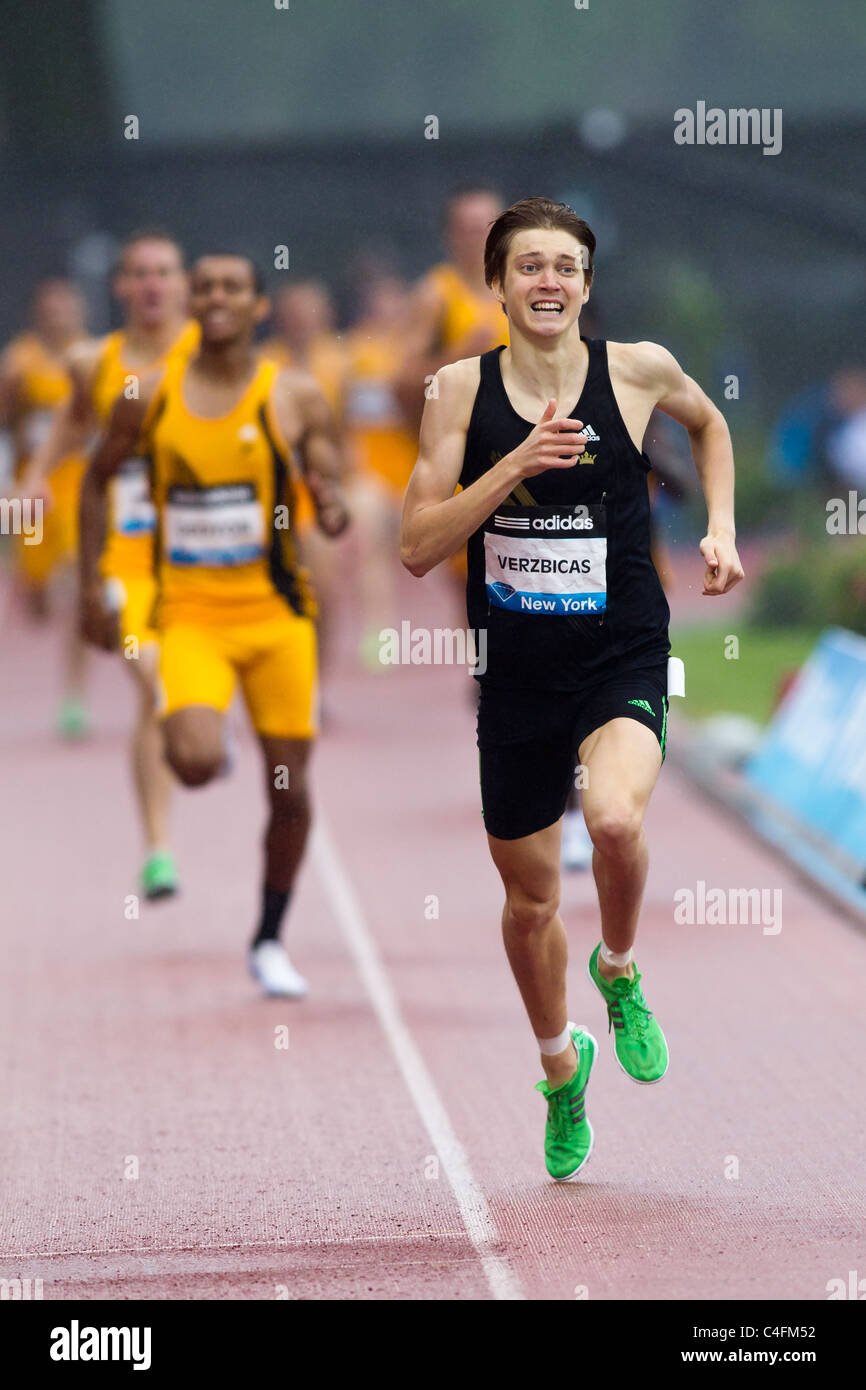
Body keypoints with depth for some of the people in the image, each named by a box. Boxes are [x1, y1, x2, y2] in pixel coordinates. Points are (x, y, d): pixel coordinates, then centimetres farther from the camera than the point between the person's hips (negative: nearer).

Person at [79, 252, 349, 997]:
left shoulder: (296, 397, -3)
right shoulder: (150, 397, -1)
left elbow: (333, 501, 0)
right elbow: (98, 479, 13)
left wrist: (334, 511, -24)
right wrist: (91, 585, 8)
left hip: (277, 613, 1)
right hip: (189, 612, -1)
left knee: (290, 789, 3)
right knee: (197, 763, -25)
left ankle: (270, 942, 22)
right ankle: (196, 735, 13)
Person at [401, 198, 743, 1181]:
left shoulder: (638, 369, -4)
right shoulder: (462, 390, -4)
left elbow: (707, 423, 20)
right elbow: (417, 548, -9)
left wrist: (721, 528, 8)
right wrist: (514, 465, -20)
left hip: (622, 664, -2)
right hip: (515, 674, 2)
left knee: (616, 821, -32)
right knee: (529, 895, 13)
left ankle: (619, 973, 1)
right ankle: (561, 1065, 42)